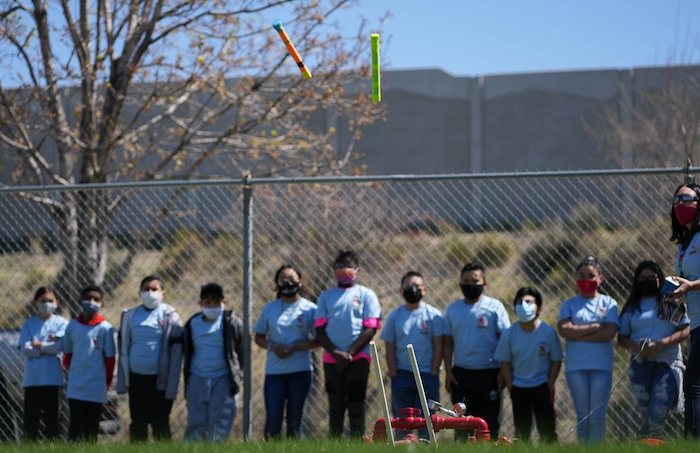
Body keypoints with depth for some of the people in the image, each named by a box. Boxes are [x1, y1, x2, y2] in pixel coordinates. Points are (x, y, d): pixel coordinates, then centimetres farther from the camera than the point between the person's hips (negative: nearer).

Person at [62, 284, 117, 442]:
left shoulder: (106, 328, -4)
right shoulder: (72, 326, 2)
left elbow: (110, 358, 2)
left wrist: (107, 381, 4)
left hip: (96, 387, -1)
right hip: (75, 387, 1)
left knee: (92, 427, 5)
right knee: (75, 424, -1)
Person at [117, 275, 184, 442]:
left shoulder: (169, 316, -2)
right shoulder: (130, 316, 7)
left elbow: (176, 352, -5)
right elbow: (123, 350, 11)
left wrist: (172, 386, -11)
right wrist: (122, 382, 6)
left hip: (159, 379, -3)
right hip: (136, 377, 3)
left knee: (160, 424, 2)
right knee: (137, 423, 7)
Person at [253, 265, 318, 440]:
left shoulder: (309, 309, 3)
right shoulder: (269, 309, 12)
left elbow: (318, 340, 1)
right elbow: (259, 337, 14)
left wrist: (295, 347, -13)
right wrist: (272, 346, -7)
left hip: (300, 371, -2)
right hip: (274, 371, 2)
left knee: (294, 420, 1)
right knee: (273, 419, -7)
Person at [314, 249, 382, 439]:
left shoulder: (366, 295, 6)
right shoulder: (326, 296, 14)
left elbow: (370, 329, -2)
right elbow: (319, 329, 7)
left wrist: (349, 354, -10)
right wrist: (335, 353, -9)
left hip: (358, 358, -2)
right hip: (331, 359, 2)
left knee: (356, 405, -5)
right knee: (335, 406, 2)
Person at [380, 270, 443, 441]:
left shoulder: (433, 315, 1)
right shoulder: (394, 316, 6)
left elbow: (438, 348, 0)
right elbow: (389, 349, 6)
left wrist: (433, 376, -7)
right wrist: (394, 376, -2)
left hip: (427, 375, -2)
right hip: (402, 375, 2)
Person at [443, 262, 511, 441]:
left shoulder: (494, 307, -1)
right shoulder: (452, 310, 8)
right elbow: (448, 343, 11)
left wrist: (504, 372, -7)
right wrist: (448, 371, 3)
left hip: (489, 373, -2)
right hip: (461, 373, 2)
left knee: (489, 421, 2)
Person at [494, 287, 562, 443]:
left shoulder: (548, 332, -11)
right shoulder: (509, 334, -9)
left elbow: (556, 361, -3)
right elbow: (505, 363, -1)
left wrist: (549, 387, -7)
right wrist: (511, 388, -6)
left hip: (542, 387, -1)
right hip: (519, 388, 1)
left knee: (547, 428, 0)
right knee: (521, 430, 4)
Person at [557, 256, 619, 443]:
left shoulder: (608, 303, 7)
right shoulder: (569, 305, 10)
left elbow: (609, 333, -6)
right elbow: (564, 329, -6)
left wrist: (578, 334, -6)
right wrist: (594, 327, -7)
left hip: (601, 366, -1)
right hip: (576, 366, 1)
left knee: (597, 417, -4)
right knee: (582, 416, 1)